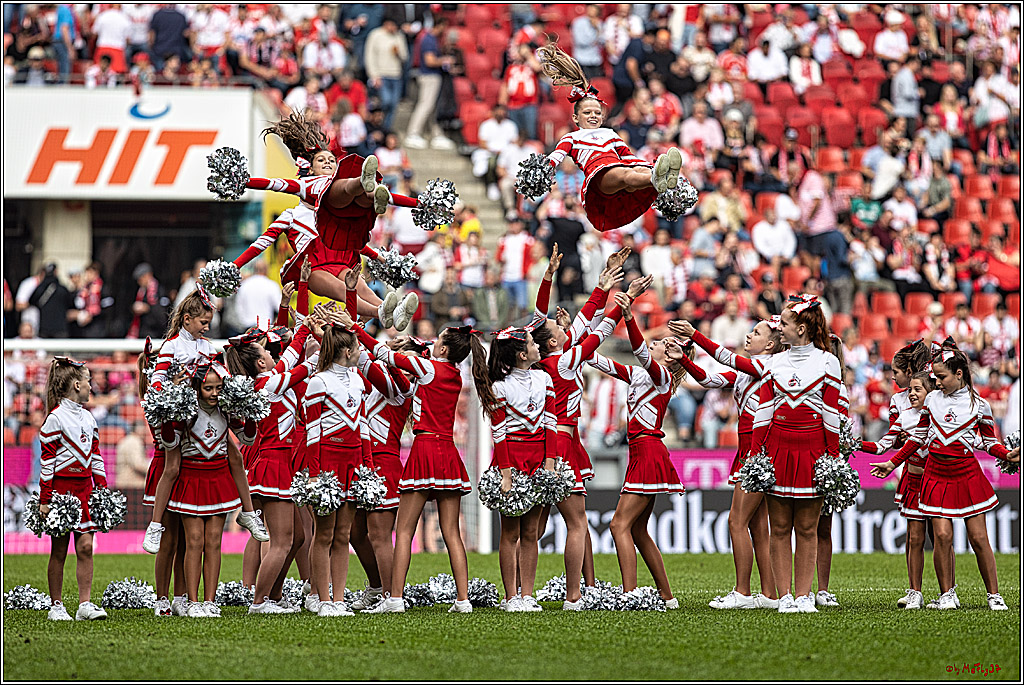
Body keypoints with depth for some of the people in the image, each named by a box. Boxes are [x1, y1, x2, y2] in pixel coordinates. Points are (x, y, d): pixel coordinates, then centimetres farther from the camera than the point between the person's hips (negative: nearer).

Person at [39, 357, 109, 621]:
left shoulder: (88, 418, 12)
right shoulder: (55, 418, -9)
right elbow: (47, 460, -10)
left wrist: (103, 488, 13)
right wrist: (45, 498, -12)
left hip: (84, 488, 6)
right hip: (61, 487, -6)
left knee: (85, 546, -1)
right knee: (59, 550, 1)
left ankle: (85, 604, -1)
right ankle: (55, 606, 7)